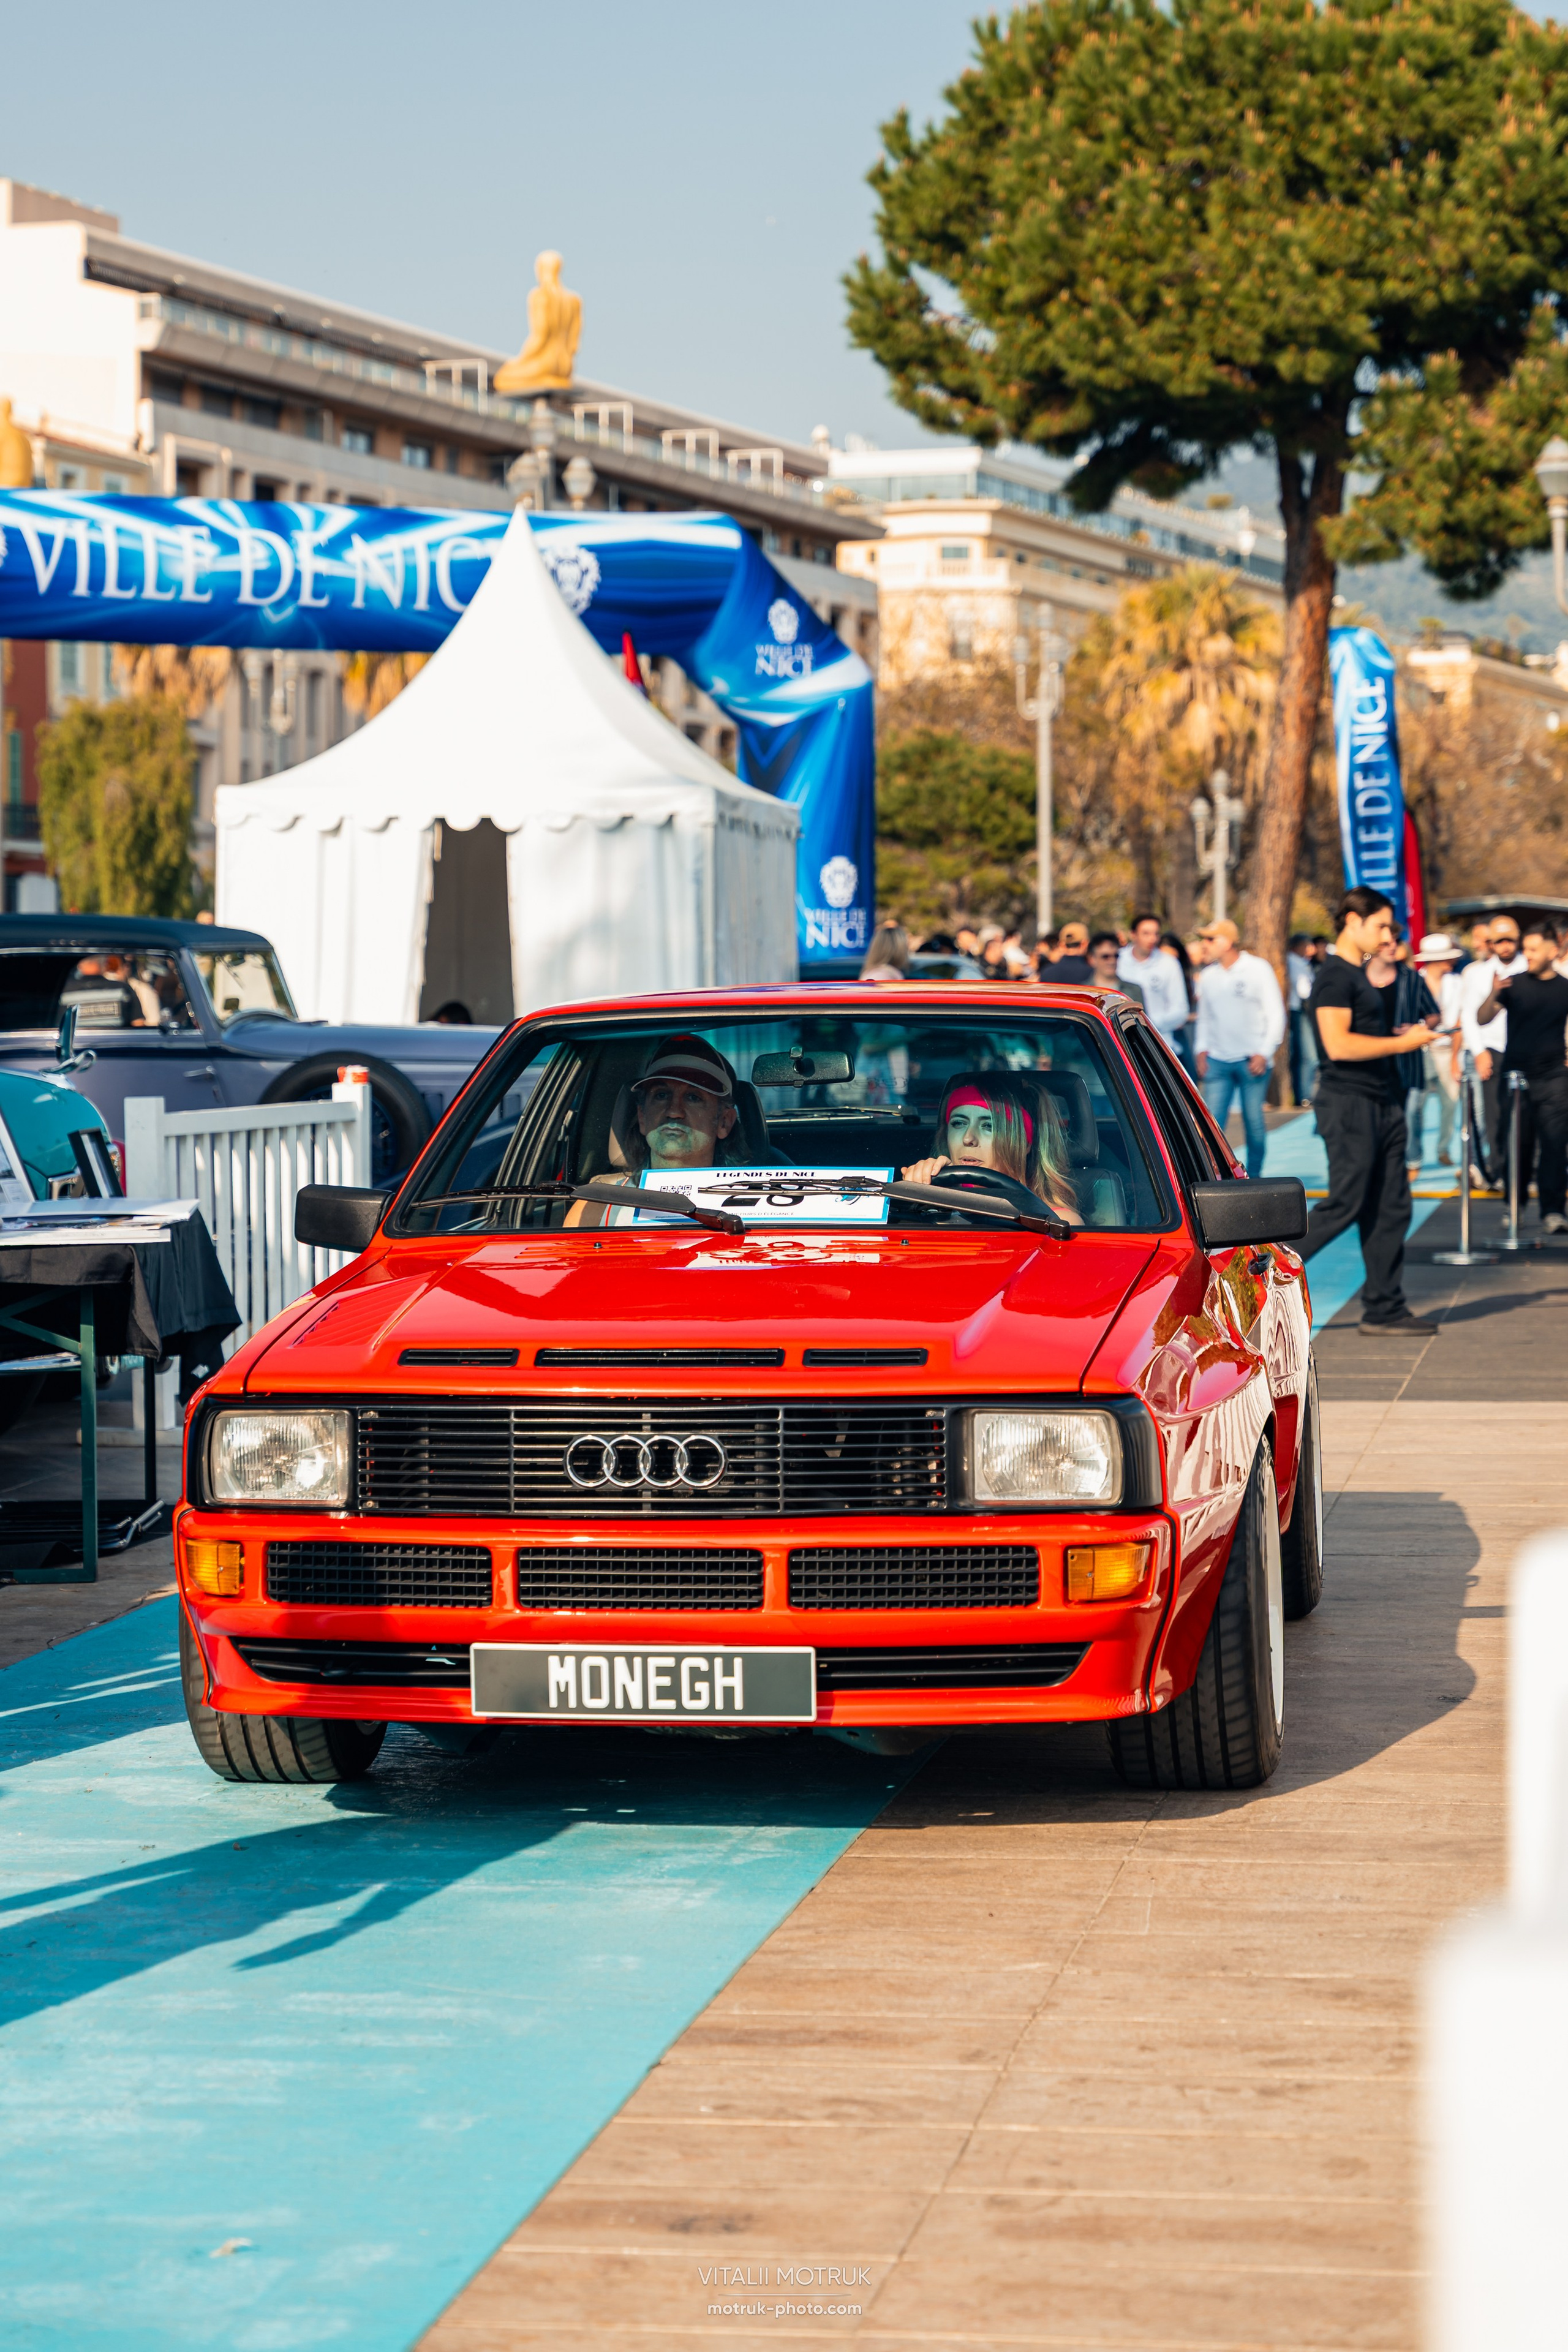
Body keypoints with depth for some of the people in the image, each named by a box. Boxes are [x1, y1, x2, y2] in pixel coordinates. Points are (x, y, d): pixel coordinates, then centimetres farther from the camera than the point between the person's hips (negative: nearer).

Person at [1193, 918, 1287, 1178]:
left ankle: (1253, 1179, 11)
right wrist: (1202, 1051, 7)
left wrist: (1264, 1053, -7)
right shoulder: (1208, 975, 11)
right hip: (1217, 1060, 3)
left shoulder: (1258, 969, 0)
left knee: (1254, 1123, -1)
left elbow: (1276, 1014, 1)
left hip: (1253, 1060, -3)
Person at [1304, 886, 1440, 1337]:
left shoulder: (1358, 976, 19)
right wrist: (1402, 1043, -16)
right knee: (1345, 1205, -10)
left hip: (1380, 1105, 10)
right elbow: (1339, 1045, -23)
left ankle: (1384, 1308, 10)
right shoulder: (1335, 976, -12)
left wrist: (1405, 1035, 15)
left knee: (1391, 1209, 7)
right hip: (1348, 1104, -10)